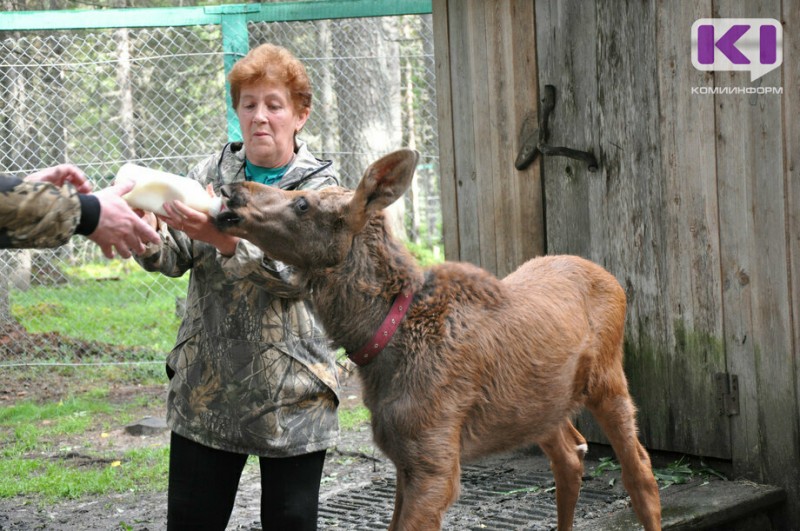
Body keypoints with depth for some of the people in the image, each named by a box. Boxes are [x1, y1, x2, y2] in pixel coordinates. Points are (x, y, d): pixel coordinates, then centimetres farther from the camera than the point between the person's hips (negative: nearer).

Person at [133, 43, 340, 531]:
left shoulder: (320, 186, -2)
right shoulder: (211, 174, 8)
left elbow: (298, 272, -18)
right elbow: (175, 258, -1)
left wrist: (225, 238, -33)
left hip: (291, 395, -3)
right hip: (205, 389, 3)